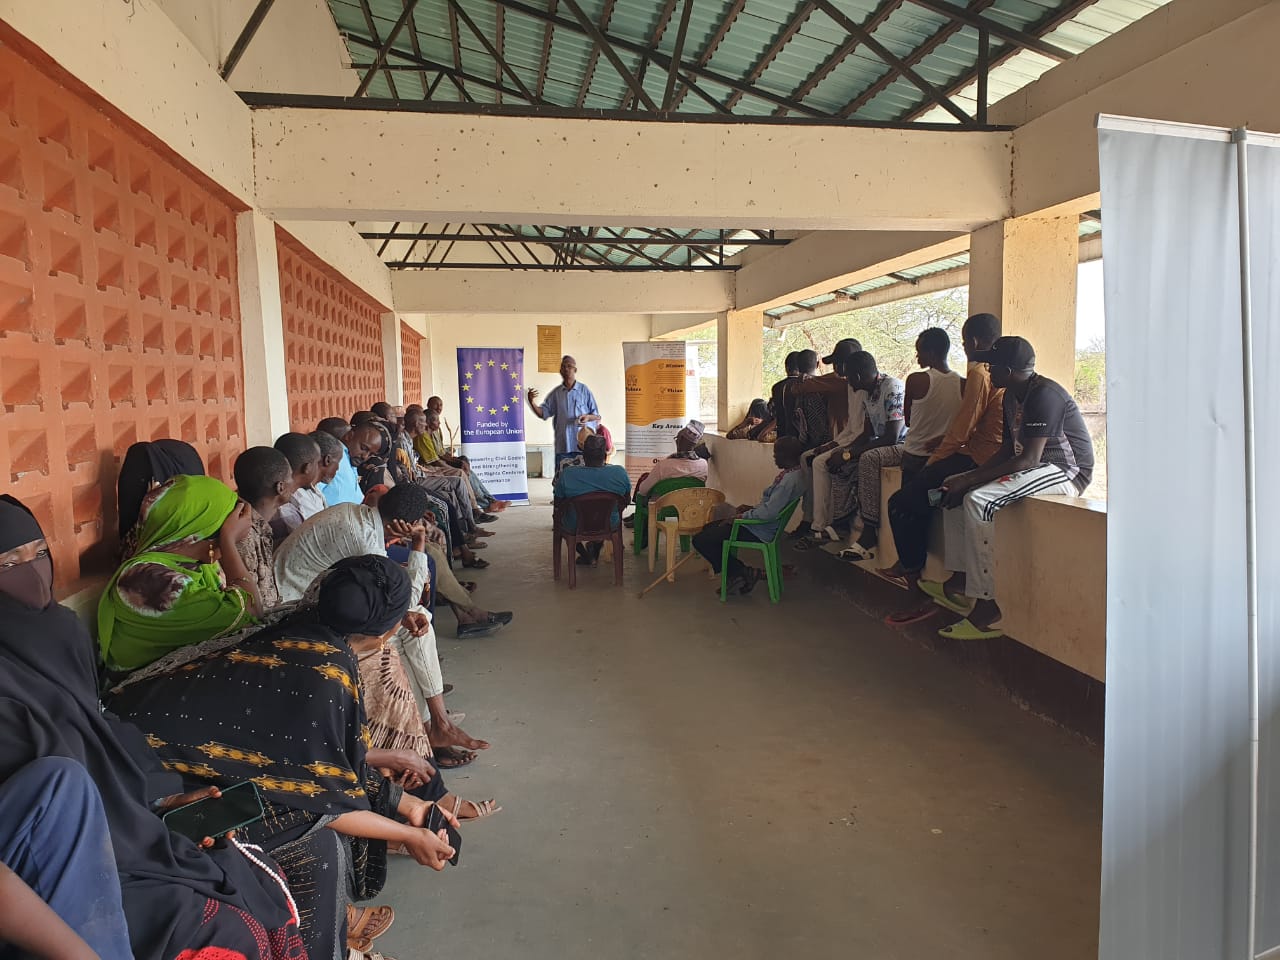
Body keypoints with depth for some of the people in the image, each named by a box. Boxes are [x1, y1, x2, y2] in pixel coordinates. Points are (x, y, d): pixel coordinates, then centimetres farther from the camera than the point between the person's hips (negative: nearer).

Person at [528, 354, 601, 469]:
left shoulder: (584, 390, 4)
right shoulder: (556, 393, 11)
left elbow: (597, 416, 6)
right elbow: (543, 413, 9)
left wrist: (588, 417, -16)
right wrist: (532, 402, -8)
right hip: (562, 446, 2)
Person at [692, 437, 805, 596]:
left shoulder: (790, 479, -25)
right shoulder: (791, 473, 6)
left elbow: (769, 513, -30)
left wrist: (740, 516, -17)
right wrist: (752, 507, 7)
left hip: (760, 532, -11)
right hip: (760, 524, 11)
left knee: (700, 540, -13)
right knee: (708, 528, 23)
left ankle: (740, 572, -1)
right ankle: (737, 573, 15)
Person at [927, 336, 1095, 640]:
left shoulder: (1044, 395, -21)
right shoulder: (1011, 396, 10)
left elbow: (1029, 458, -27)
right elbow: (1008, 450, 12)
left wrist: (972, 479, -25)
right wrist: (970, 478, -4)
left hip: (1066, 471, -10)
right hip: (1036, 466, 11)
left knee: (978, 500, -28)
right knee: (954, 488, 8)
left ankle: (987, 606, -26)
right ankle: (961, 578, 7)